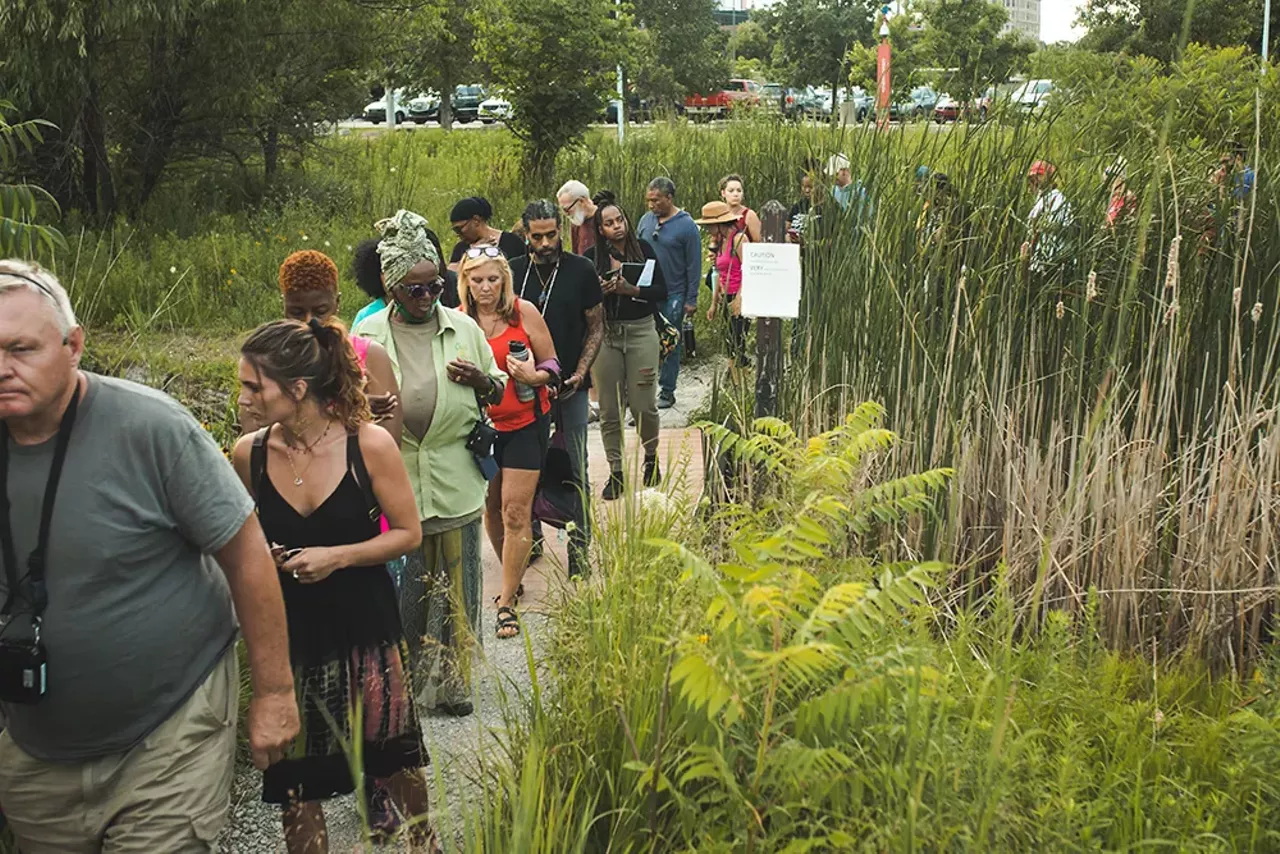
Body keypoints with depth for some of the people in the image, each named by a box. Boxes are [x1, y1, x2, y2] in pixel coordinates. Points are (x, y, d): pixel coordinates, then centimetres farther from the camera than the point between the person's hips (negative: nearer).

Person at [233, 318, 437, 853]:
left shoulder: (369, 445, -14)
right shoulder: (248, 454, -6)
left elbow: (408, 533, -5)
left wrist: (337, 556, -18)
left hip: (365, 628, -2)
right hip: (288, 633, 2)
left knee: (393, 759, 14)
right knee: (294, 783, 7)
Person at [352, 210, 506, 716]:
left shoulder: (464, 329, 4)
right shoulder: (369, 335, 2)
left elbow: (498, 392, 13)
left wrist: (481, 380, -9)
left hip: (455, 484, 1)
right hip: (394, 484, 0)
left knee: (455, 586, 6)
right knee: (403, 587, 8)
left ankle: (452, 683, 20)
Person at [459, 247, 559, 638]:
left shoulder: (524, 312, -6)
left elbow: (551, 364, 0)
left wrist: (535, 376, -22)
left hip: (524, 423, -3)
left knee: (515, 512, -5)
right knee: (491, 507, 14)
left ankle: (506, 603, 2)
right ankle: (513, 577, 37)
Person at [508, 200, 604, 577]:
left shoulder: (581, 270, -2)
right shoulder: (514, 271, 3)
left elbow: (596, 326, 3)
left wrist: (580, 373, -8)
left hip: (571, 384, -2)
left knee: (574, 468, 2)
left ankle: (579, 543, 11)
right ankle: (530, 535, 26)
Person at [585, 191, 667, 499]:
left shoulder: (643, 249, 2)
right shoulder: (592, 257, 3)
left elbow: (661, 291, -2)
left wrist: (631, 289, -16)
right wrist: (599, 291, -18)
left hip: (641, 331, -1)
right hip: (605, 333, 1)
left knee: (643, 404, 0)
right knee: (609, 409, 1)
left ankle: (651, 459, 26)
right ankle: (616, 472, 11)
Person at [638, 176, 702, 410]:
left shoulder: (686, 226, -8)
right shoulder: (645, 220, 5)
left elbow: (694, 266, -6)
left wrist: (691, 300, -7)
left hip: (673, 296, -4)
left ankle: (667, 391, 15)